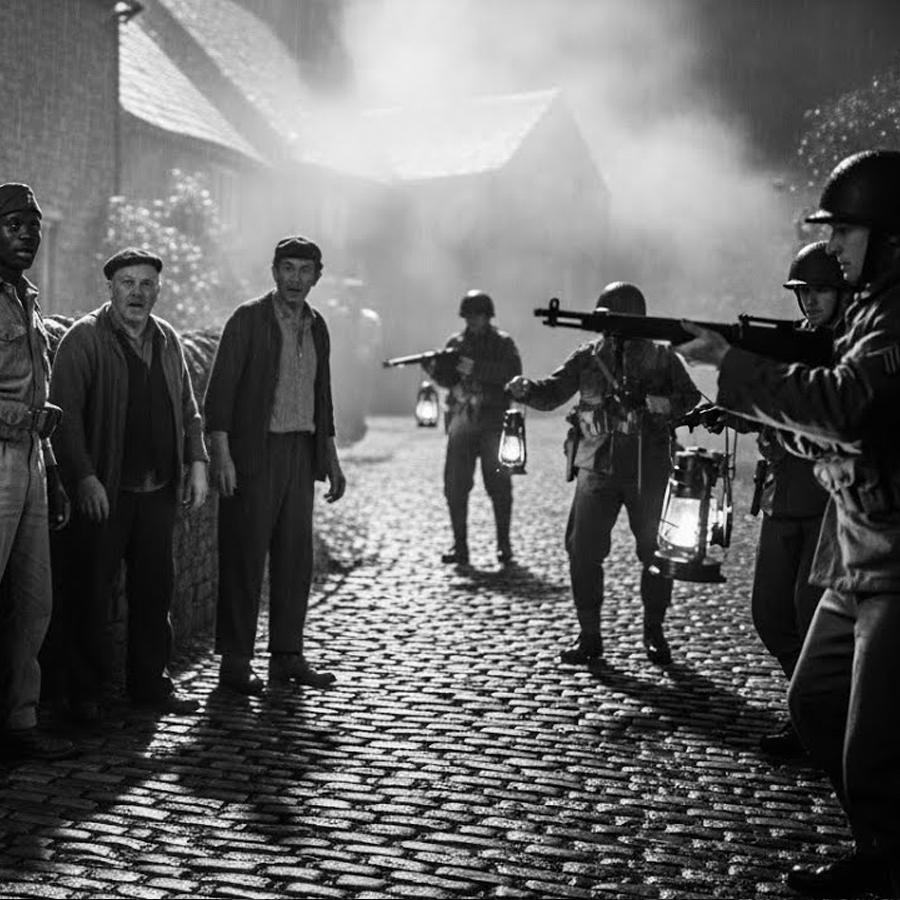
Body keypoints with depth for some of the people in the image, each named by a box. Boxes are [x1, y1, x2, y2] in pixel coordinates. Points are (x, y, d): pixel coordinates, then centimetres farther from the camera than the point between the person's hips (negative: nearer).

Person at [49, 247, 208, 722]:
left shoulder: (167, 339, 13)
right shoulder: (84, 338, -5)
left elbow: (188, 408, 20)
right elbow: (65, 412, -11)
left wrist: (197, 461, 8)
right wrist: (85, 477, -18)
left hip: (159, 491, 5)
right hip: (102, 491, -5)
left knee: (156, 590, 11)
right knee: (90, 594, 1)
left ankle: (151, 682, 24)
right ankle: (85, 694, 12)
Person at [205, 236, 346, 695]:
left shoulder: (316, 326, 14)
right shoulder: (248, 319, -5)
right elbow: (220, 390, -9)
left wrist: (331, 460, 18)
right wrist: (222, 456, -17)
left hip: (300, 453, 6)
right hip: (254, 453, -6)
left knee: (296, 556, 7)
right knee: (245, 557, -2)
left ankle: (287, 656, 16)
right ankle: (235, 663, 4)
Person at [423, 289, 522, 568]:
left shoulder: (502, 342, 4)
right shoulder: (456, 343, 13)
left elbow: (513, 372, -12)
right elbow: (447, 379, 8)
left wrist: (476, 368, -20)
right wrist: (434, 368, -14)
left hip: (493, 420, -3)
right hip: (461, 418, 3)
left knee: (498, 484, -4)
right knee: (455, 484, -2)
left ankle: (504, 545, 6)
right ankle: (459, 547, 4)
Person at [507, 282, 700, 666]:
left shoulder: (662, 358, 4)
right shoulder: (588, 357, 7)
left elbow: (691, 401, 2)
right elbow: (552, 392, 2)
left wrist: (665, 405, -18)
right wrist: (526, 389, -18)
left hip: (649, 470, -1)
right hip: (598, 467, 1)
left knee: (656, 551, 4)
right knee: (583, 552, -4)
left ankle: (654, 631, 23)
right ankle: (589, 636, 9)